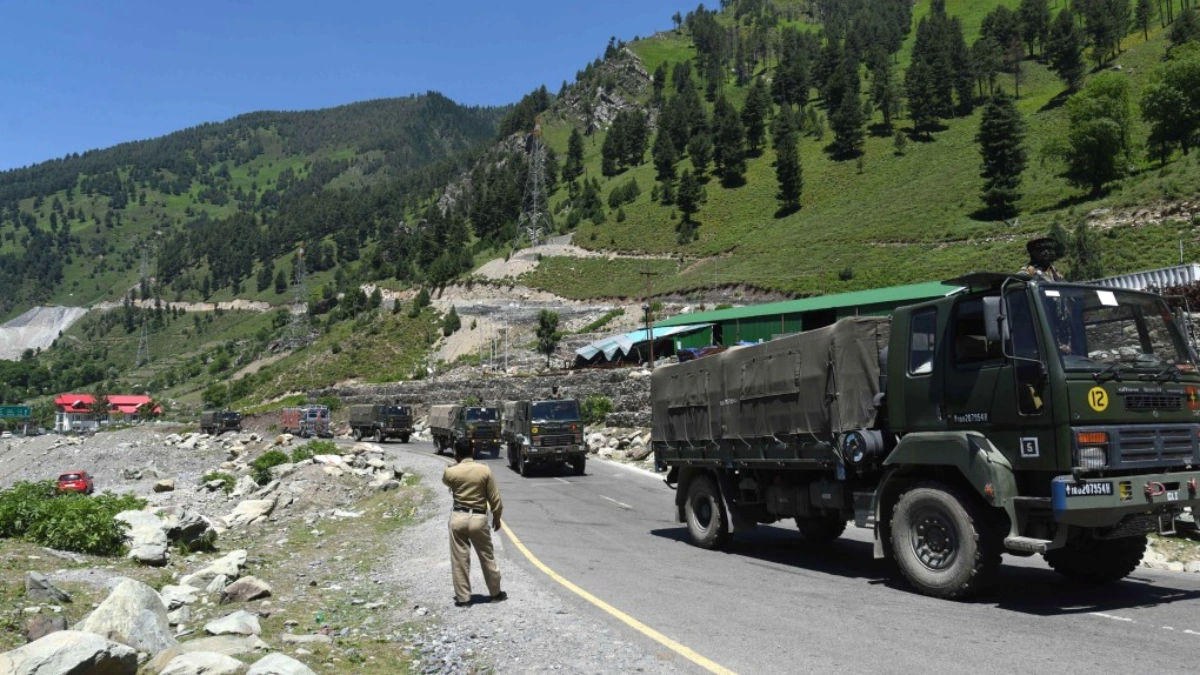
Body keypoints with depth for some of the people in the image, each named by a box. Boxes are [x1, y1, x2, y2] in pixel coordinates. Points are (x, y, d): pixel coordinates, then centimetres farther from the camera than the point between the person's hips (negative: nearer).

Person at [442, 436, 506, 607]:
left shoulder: (451, 472, -6)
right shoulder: (484, 470, -8)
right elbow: (495, 498, -3)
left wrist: (455, 465, 32)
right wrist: (496, 517, 11)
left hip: (458, 517, 0)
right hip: (479, 518, 0)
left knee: (459, 560, 9)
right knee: (487, 558, 14)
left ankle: (463, 598, 13)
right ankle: (495, 593, 25)